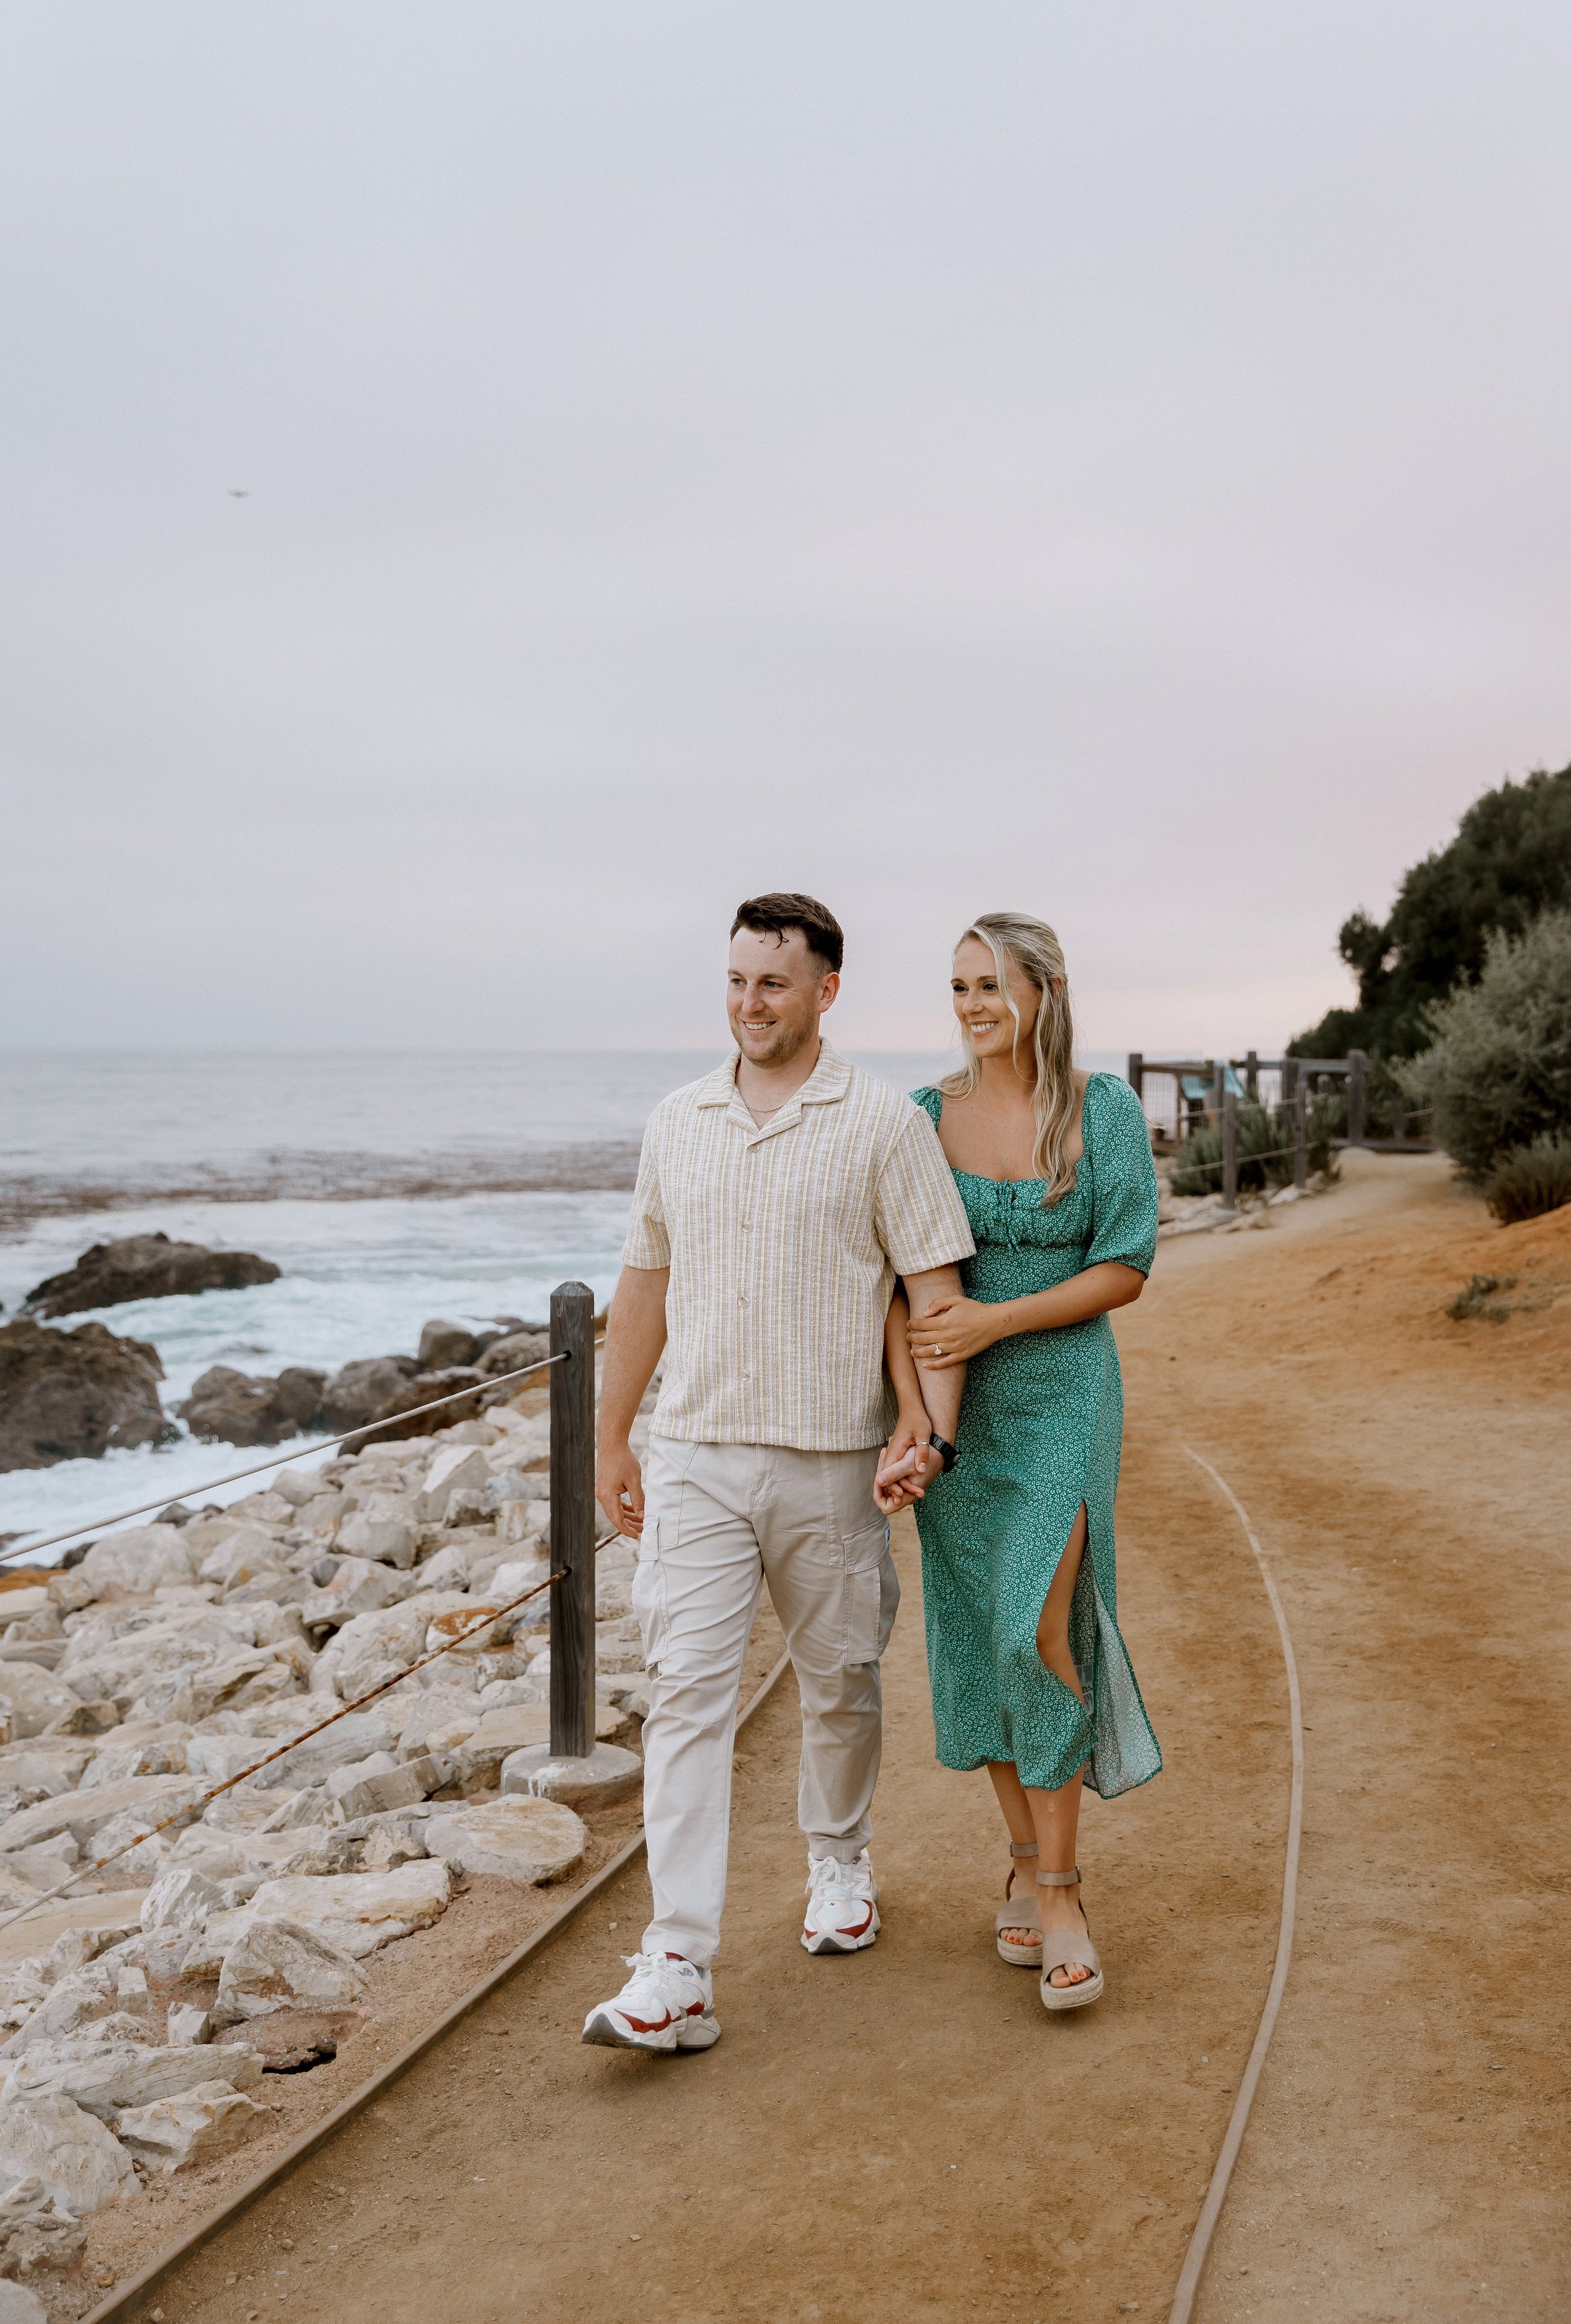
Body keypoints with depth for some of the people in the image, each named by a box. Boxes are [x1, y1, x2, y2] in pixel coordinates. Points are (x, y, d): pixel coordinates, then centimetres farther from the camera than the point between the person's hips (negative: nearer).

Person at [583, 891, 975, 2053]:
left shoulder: (883, 1122, -4)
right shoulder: (677, 1125, 8)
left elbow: (936, 1286, -4)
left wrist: (936, 1430, -15)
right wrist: (612, 1438, 16)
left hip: (830, 1463, -2)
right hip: (695, 1454, 2)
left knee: (841, 1683, 14)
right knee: (687, 1694, -7)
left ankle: (841, 1866, 41)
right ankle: (677, 1975, -9)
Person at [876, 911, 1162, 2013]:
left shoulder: (1108, 1108, -5)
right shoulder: (928, 1116, 0)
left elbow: (1127, 1269, -7)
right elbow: (903, 1287, -4)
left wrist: (993, 1321, -18)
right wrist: (909, 1420, -15)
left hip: (1065, 1394, -3)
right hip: (959, 1408, 3)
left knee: (1041, 1627, -15)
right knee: (978, 1633, 8)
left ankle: (1058, 1892, -2)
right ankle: (1031, 1862, 24)